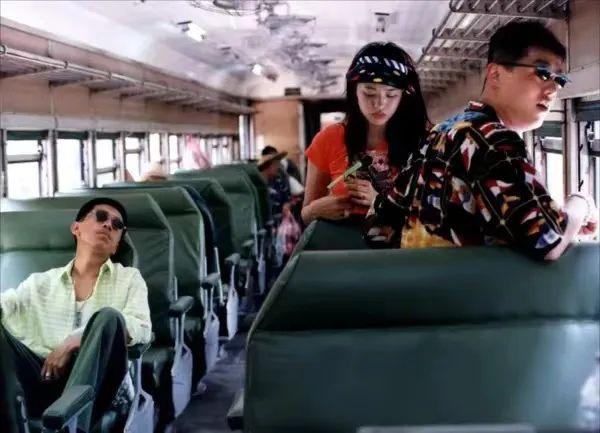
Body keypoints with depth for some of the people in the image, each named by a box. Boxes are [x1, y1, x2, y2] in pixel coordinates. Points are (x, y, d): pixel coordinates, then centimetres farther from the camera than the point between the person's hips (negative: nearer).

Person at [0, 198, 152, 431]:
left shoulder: (129, 278, 18)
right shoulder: (42, 282, 22)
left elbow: (141, 328, 0)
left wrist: (73, 342, -10)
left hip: (95, 387, -1)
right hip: (43, 383, 2)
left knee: (109, 316, -27)